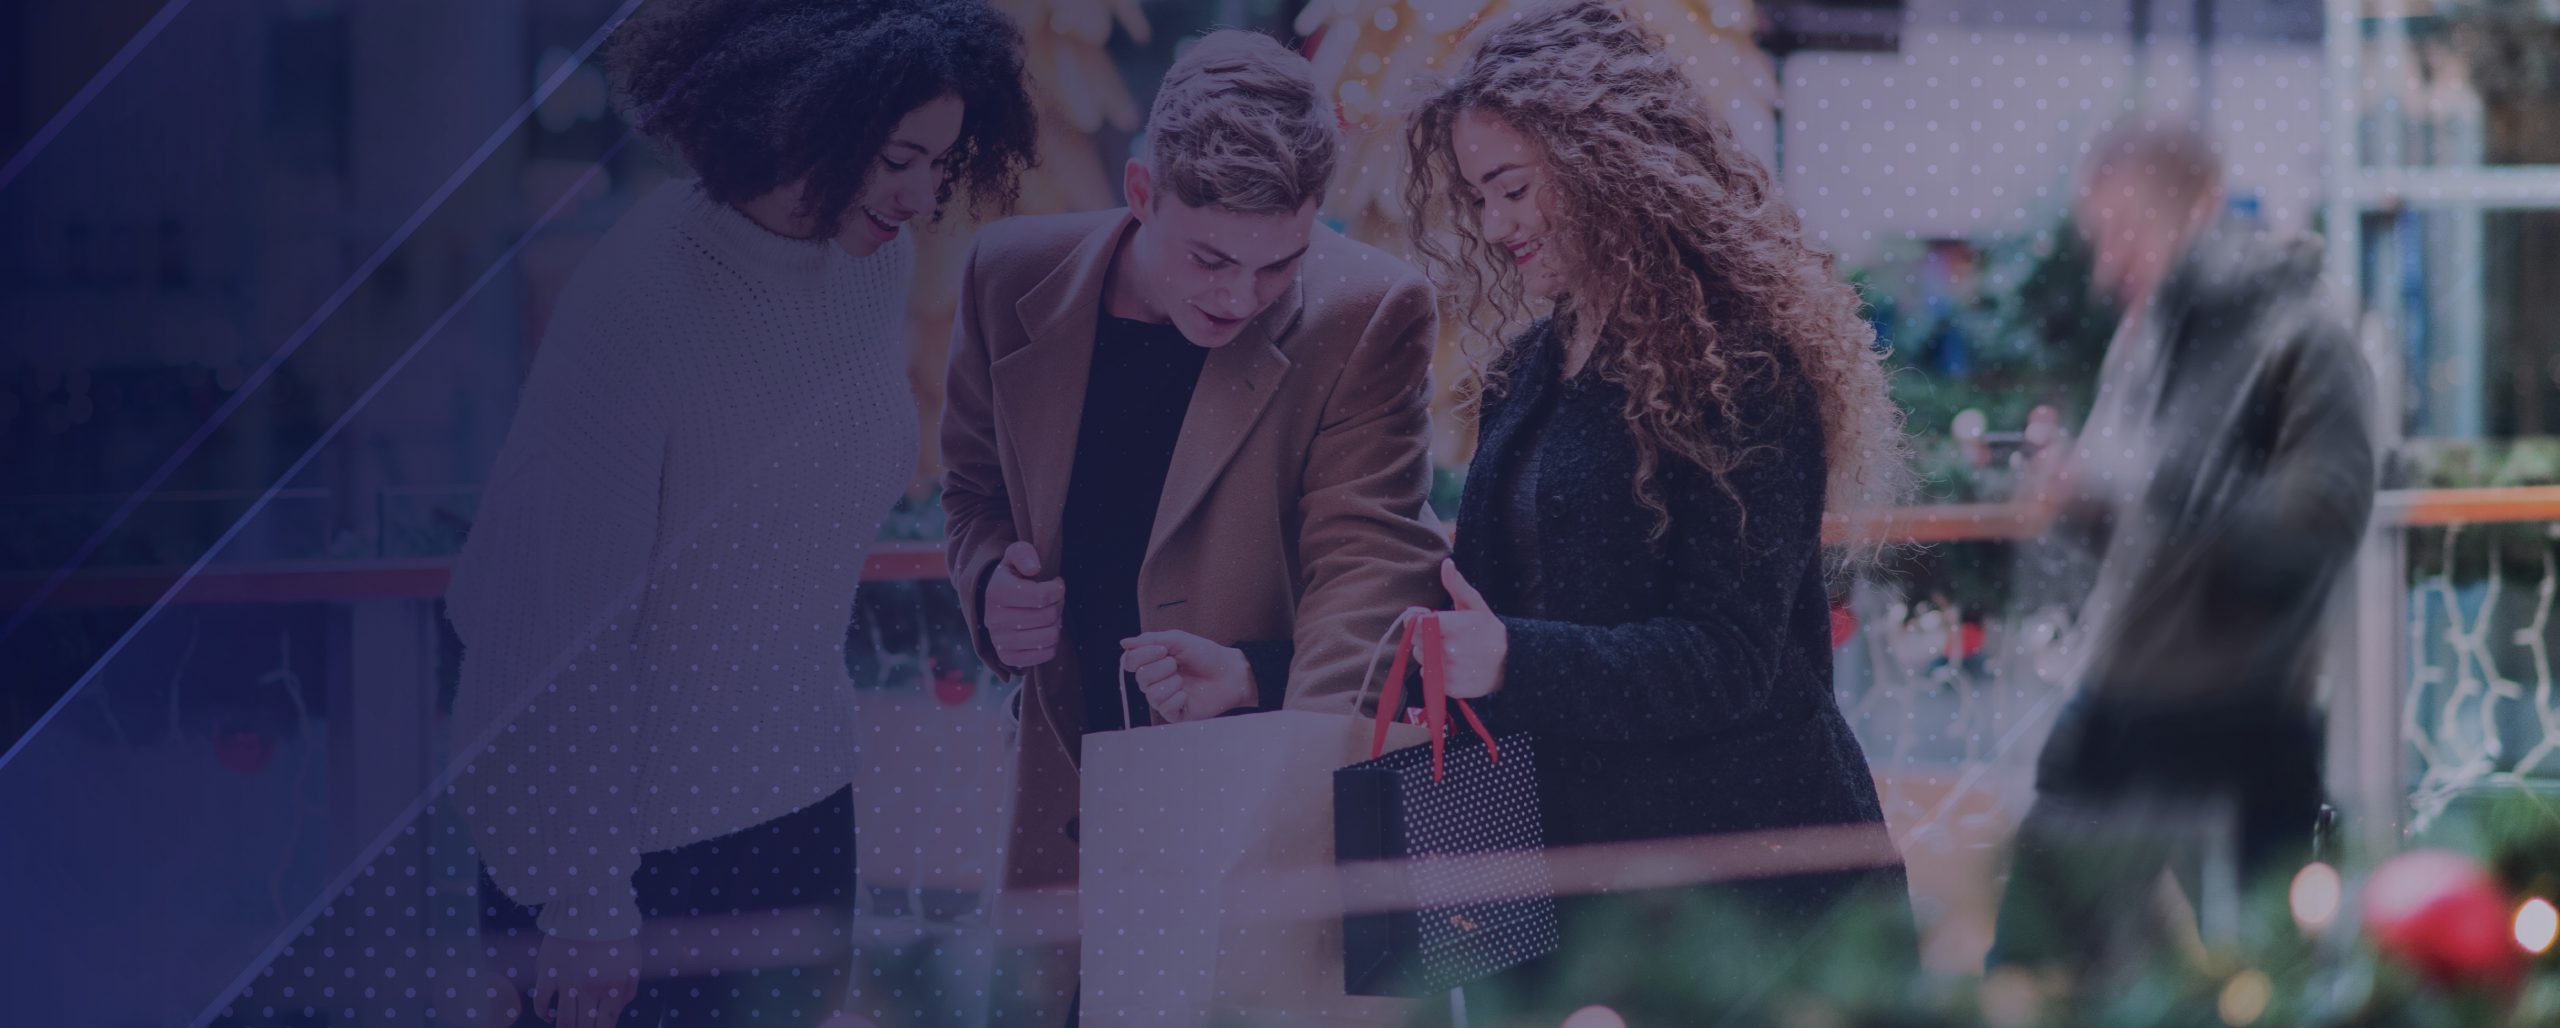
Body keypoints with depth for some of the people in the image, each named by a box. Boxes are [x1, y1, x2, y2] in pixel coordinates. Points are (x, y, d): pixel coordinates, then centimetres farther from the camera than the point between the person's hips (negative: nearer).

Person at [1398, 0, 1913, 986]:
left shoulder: (1737, 363, -11)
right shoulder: (1527, 373, 12)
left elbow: (1731, 656, -18)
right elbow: (1489, 617, 17)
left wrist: (1512, 662, -31)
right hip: (1562, 854, 7)